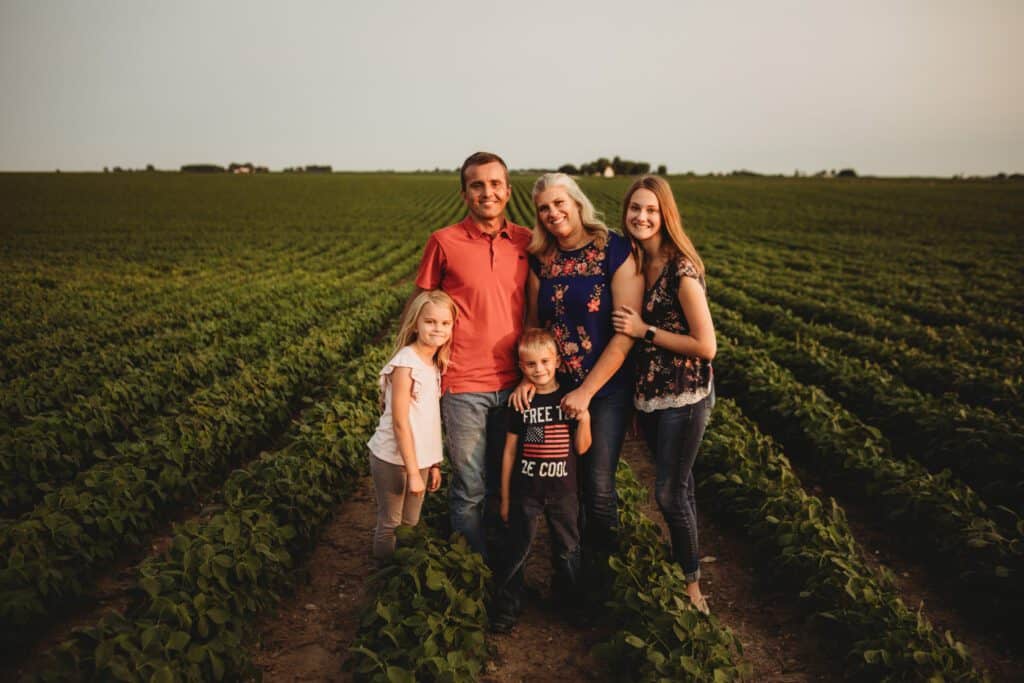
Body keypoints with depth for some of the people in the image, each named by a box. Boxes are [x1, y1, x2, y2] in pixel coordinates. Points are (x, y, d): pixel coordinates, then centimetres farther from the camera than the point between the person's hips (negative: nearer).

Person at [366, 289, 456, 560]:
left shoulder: (435, 363, 5)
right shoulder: (405, 363, -18)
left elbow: (429, 418, 9)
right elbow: (400, 422, -19)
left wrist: (433, 464, 10)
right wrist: (413, 472, -17)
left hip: (419, 458, 7)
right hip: (394, 460, -7)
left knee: (411, 524, 17)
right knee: (390, 526, 8)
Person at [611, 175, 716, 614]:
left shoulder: (682, 270, -19)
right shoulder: (631, 261, 3)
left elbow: (706, 346, -20)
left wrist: (645, 331, -19)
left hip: (685, 395, -7)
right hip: (648, 392, 7)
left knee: (670, 491, 1)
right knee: (676, 483, 19)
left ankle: (692, 582, 20)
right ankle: (682, 559, 35)